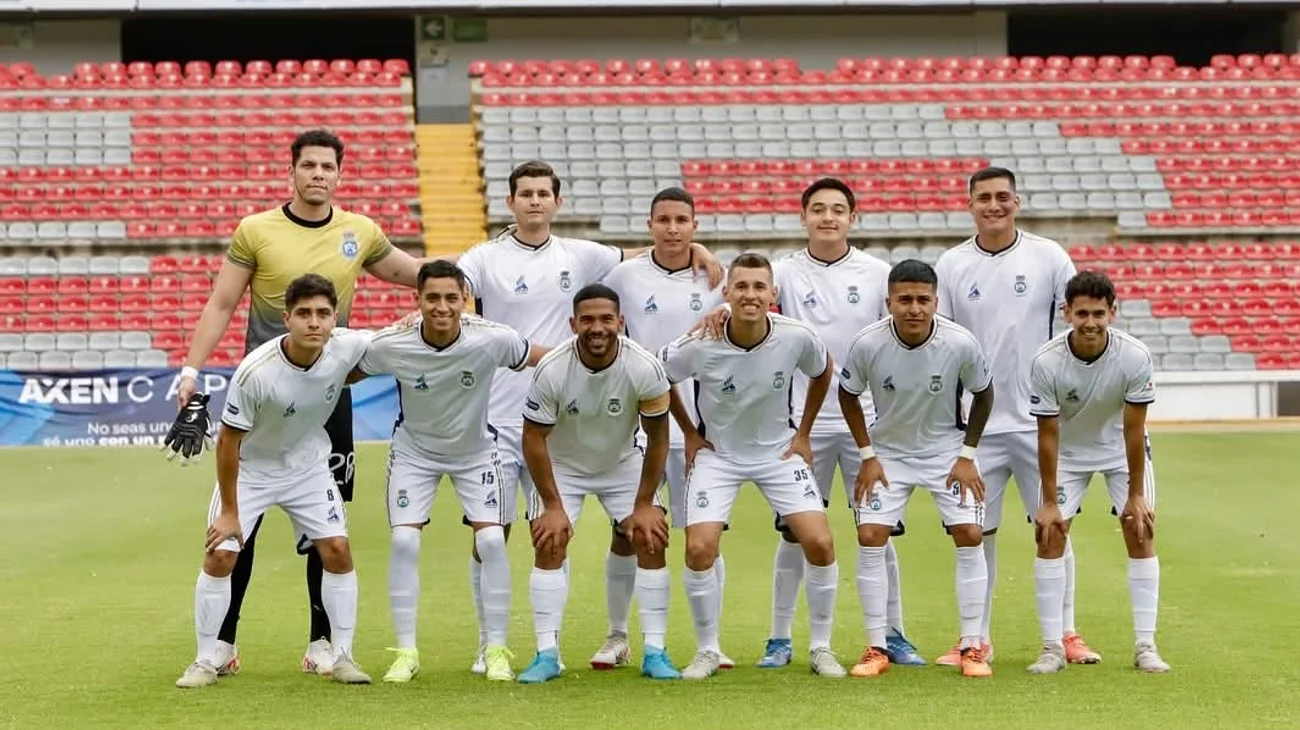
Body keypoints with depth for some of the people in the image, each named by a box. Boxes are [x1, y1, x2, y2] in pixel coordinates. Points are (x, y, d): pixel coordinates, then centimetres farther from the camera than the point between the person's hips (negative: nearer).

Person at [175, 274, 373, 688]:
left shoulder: (348, 347, -23)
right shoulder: (255, 372, -32)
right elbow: (228, 441, -20)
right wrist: (229, 511, -15)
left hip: (308, 464, 3)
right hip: (250, 467, -3)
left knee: (337, 550, -5)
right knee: (219, 556, -10)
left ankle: (342, 656, 9)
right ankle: (206, 662, 6)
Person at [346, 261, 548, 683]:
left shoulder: (492, 340, -27)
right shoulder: (390, 345, -25)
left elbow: (550, 361, -11)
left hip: (476, 451, 0)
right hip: (414, 450, 0)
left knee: (492, 540, -13)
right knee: (403, 541, -13)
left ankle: (497, 650, 2)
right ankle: (406, 652, 1)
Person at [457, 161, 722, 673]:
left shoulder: (580, 257, 9)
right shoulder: (486, 259, 2)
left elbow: (646, 256, 17)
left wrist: (694, 248, 1)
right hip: (496, 419, -2)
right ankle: (488, 645, 11)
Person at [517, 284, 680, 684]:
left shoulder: (645, 368, -27)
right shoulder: (551, 370, -29)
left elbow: (657, 437, -13)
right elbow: (534, 439, -18)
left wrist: (644, 505, -11)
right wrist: (553, 506, -17)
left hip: (623, 463, 1)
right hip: (561, 466, -1)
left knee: (652, 539, -10)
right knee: (549, 544, -13)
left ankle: (655, 651, -3)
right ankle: (547, 654, -6)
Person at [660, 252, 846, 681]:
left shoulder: (796, 337, -18)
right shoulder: (699, 345, -22)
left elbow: (822, 373, 5)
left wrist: (803, 434, 6)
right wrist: (690, 434, 2)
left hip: (779, 451, 1)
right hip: (716, 453, -1)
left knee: (819, 543, -11)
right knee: (700, 548, -16)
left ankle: (821, 648, 8)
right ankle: (707, 651, 5)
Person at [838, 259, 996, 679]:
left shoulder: (961, 344, -23)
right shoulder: (868, 344, -23)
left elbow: (983, 394, -4)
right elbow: (848, 395, -3)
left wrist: (967, 456, -6)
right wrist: (867, 456, -6)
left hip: (946, 449, 0)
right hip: (887, 451, 0)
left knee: (969, 535, -10)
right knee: (869, 537, -11)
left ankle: (972, 647, 0)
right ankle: (876, 648, -1)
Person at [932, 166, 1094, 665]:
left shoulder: (1049, 257, 1)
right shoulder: (951, 265, 4)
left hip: (1040, 420, -1)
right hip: (976, 424, 1)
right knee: (975, 532, 3)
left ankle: (1066, 634, 11)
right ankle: (977, 639, 13)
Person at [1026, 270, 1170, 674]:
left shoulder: (1135, 356, -28)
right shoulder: (1046, 362, -29)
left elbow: (1133, 429, -19)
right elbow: (1048, 434, -20)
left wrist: (1136, 494, -15)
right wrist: (1049, 501, -16)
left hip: (1121, 449, 0)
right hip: (1068, 452, 0)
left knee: (1141, 532, -8)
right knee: (1049, 534, -9)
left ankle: (1145, 646, -2)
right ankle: (1053, 647, -3)